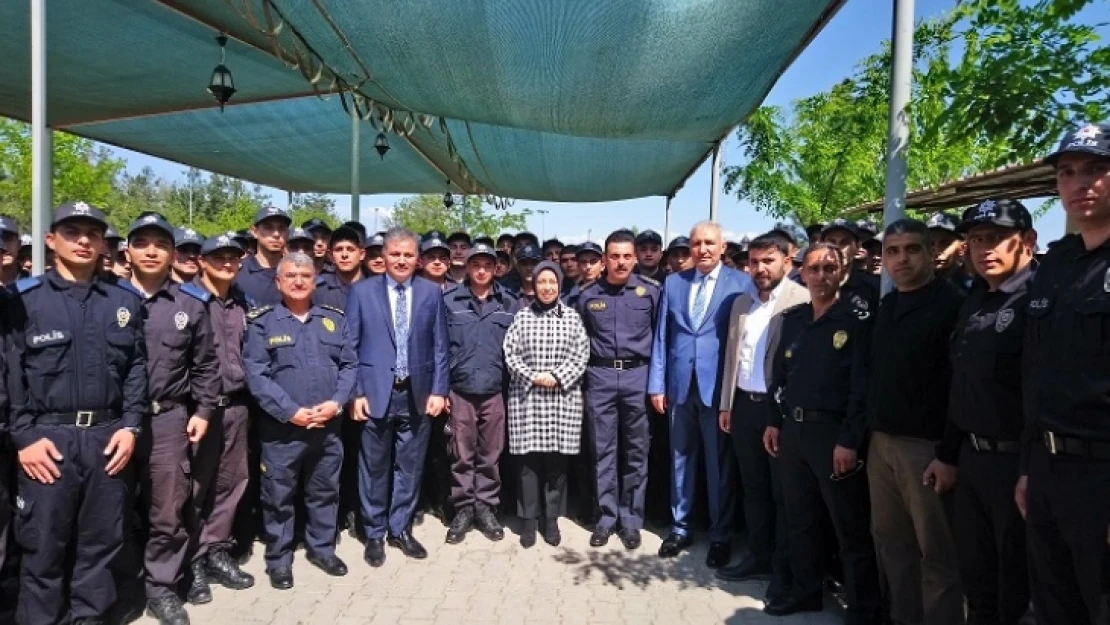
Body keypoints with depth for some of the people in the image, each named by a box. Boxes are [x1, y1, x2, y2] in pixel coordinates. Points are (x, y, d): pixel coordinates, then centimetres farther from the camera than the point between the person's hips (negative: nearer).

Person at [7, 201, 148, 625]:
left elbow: (137, 366, 8)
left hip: (108, 437, 2)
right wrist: (23, 436, -9)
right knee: (43, 545, 5)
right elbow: (11, 372, -2)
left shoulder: (125, 300, 9)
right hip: (47, 439, -2)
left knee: (101, 541, 11)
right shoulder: (24, 299, 1)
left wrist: (131, 425, 0)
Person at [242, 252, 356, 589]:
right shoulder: (262, 323, -3)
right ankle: (278, 558, 25)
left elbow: (349, 365, 6)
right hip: (282, 427, -3)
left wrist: (337, 402, -10)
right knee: (279, 497, 8)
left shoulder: (334, 319, 8)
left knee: (325, 491, 16)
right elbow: (256, 374, -11)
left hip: (328, 425, 3)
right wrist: (291, 411, -17)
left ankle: (322, 549, 33)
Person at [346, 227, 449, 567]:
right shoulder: (362, 291, 0)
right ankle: (375, 533, 25)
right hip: (376, 392, -1)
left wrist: (439, 390, -2)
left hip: (418, 394, 2)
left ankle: (401, 529, 27)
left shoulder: (432, 292, 4)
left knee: (409, 467, 11)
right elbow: (351, 346, -1)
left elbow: (440, 347, 4)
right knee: (375, 468, 9)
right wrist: (355, 392, -7)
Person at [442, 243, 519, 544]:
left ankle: (486, 508, 22)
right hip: (459, 390, -1)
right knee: (462, 456, 7)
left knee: (490, 455, 9)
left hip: (495, 391, 1)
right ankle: (463, 509, 20)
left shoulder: (509, 303, 5)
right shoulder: (449, 300, 0)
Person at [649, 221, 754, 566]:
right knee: (681, 458, 13)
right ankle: (681, 526, 27)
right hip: (680, 384, 3)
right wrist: (657, 383, 3)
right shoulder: (673, 282, 8)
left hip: (720, 385, -3)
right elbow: (661, 336, 8)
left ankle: (720, 534, 21)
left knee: (718, 461, 6)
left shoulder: (741, 283, -2)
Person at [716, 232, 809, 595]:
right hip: (744, 404, 6)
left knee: (784, 491, 6)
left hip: (782, 406, -6)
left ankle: (784, 569, 18)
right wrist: (725, 404, 13)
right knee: (753, 487, 16)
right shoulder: (740, 303, 12)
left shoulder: (802, 301, -10)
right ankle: (759, 556, 29)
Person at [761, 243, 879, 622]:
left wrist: (850, 441, -17)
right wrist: (774, 422, 11)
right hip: (793, 429, 6)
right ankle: (805, 590, 32)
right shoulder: (792, 319, 10)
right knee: (799, 518, 16)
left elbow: (863, 386, -13)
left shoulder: (857, 320, -8)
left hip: (833, 431, -6)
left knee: (850, 526, 3)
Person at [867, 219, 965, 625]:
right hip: (881, 442, 7)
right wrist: (870, 433, 9)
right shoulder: (885, 307, 13)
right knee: (890, 541, 15)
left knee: (936, 550, 4)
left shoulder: (951, 305, -9)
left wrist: (949, 454, -17)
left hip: (925, 445, -7)